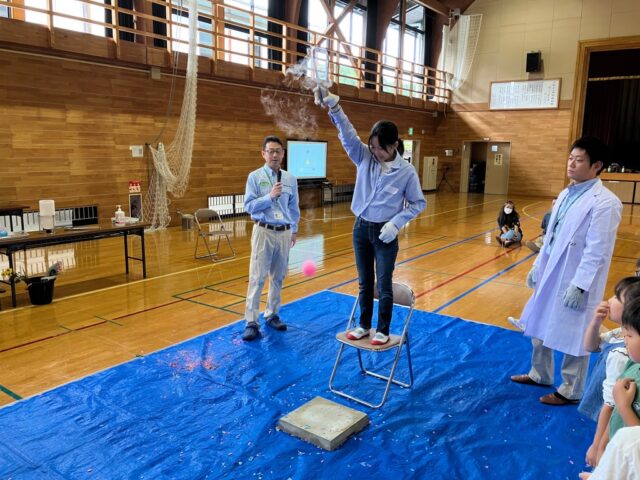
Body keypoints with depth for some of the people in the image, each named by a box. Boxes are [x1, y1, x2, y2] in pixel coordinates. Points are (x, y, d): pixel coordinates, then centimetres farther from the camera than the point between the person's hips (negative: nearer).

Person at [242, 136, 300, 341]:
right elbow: (249, 206, -10)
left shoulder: (290, 179, 6)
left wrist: (294, 230, 14)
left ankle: (272, 315, 26)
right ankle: (252, 322, 1)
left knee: (278, 277, 12)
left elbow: (294, 207, 12)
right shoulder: (255, 177, -4)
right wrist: (270, 196, -20)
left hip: (284, 233, 4)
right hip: (263, 232, -4)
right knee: (257, 278, -5)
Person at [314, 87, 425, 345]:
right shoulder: (365, 157, -4)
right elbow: (349, 135, -19)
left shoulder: (406, 171, -11)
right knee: (364, 282, 15)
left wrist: (396, 222, -17)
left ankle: (383, 331, 22)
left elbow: (418, 203, -4)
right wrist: (334, 108, -35)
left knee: (384, 284, 5)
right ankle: (364, 326, 30)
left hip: (384, 233, -3)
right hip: (361, 228, 4)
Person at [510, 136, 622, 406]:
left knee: (574, 338, 6)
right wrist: (537, 266, 15)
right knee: (539, 328, 20)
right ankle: (540, 375, 39)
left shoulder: (605, 202, -17)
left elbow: (597, 251, -20)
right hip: (550, 275, 9)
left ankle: (570, 391, 25)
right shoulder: (566, 194, 8)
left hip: (575, 282, -8)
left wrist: (579, 285, -22)